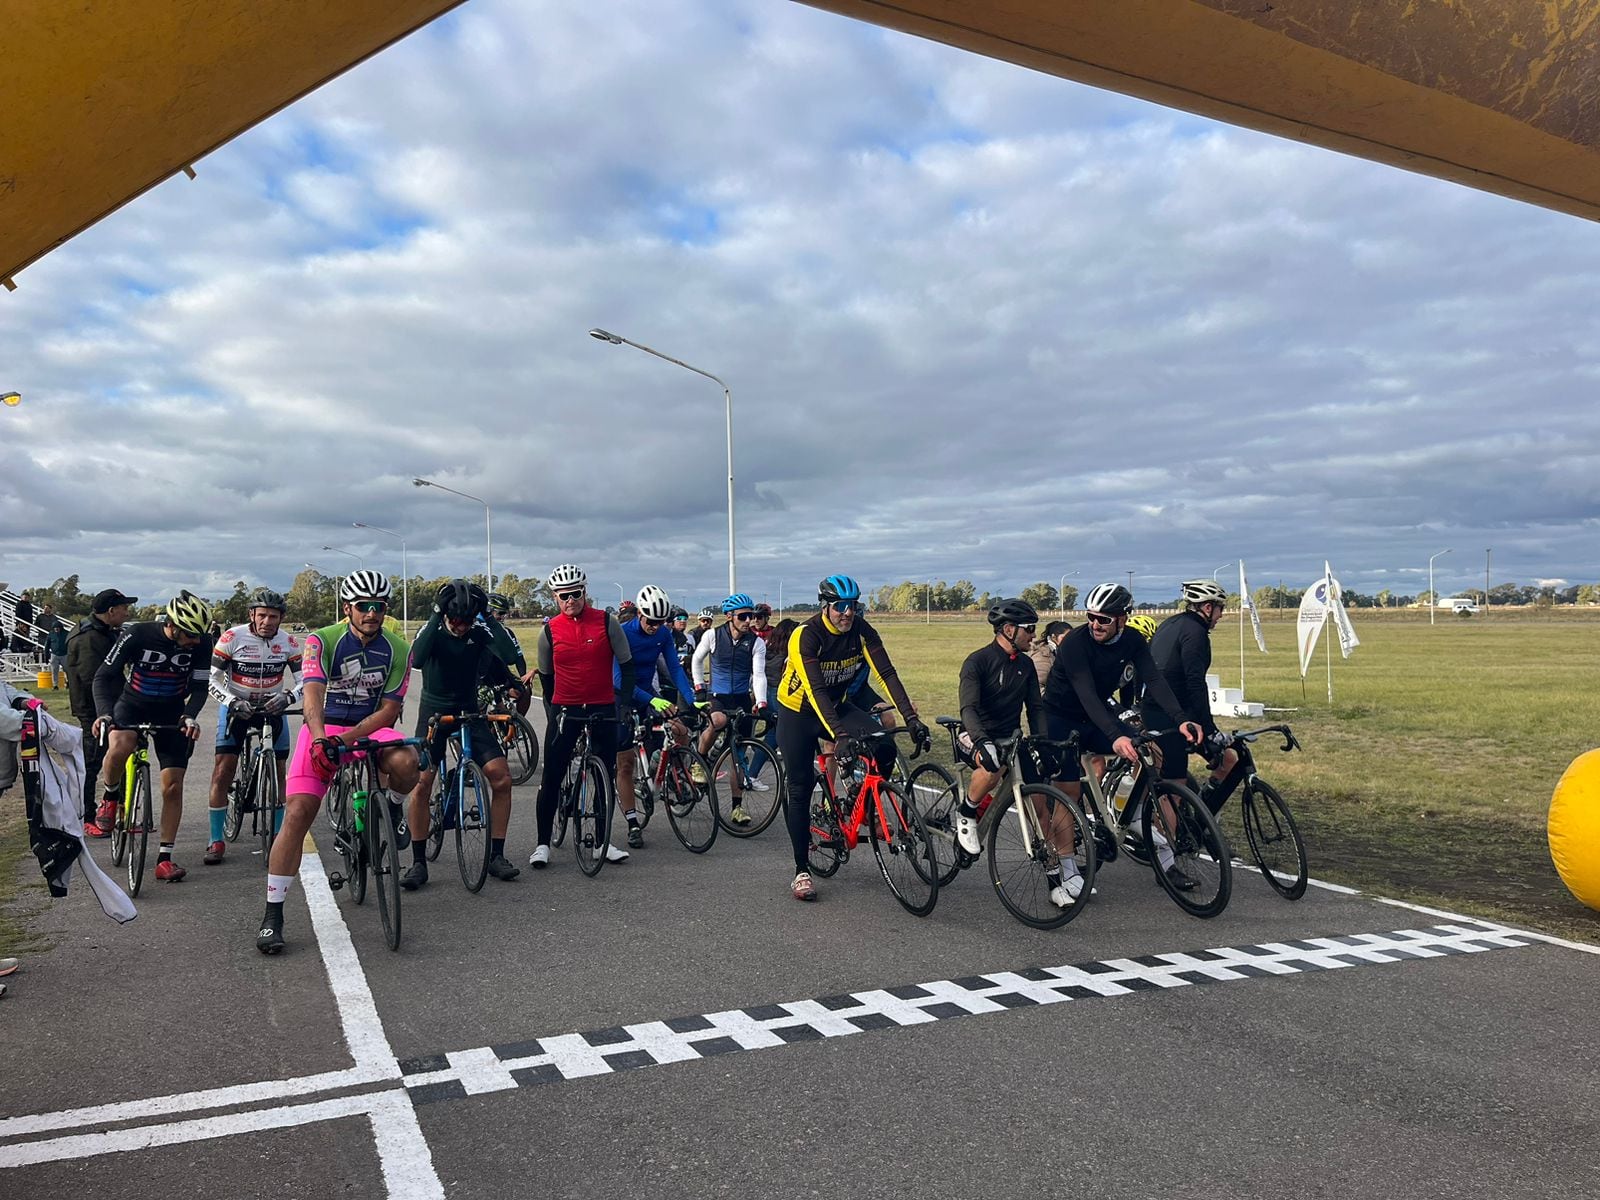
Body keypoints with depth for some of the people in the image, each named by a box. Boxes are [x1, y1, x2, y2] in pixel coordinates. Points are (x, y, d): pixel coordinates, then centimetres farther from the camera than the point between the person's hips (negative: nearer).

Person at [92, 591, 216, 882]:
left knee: (173, 786, -4)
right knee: (119, 747, -36)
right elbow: (104, 675, -17)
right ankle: (110, 797, -3)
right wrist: (103, 713, -32)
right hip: (133, 705, -2)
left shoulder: (201, 644, -16)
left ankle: (164, 858, 6)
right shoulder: (137, 635, -22)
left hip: (171, 713, 2)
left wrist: (190, 716, -30)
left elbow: (198, 687, -11)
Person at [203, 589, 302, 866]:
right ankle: (216, 840, -1)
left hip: (271, 708, 2)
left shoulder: (289, 643, -10)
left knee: (278, 771, 2)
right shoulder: (231, 638, -16)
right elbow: (212, 680, -13)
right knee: (223, 770, -10)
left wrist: (287, 697, -28)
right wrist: (233, 703, -28)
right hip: (236, 707, -2)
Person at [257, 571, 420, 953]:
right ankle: (273, 914, -5)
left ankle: (389, 809, 4)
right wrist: (321, 739, -45)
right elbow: (312, 695, -27)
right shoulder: (322, 641, -13)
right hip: (323, 730, -1)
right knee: (297, 814, -15)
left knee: (405, 762, -32)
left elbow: (389, 710, -8)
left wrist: (347, 738, -23)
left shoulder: (398, 650, -6)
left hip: (370, 728, 1)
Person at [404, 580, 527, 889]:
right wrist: (436, 616, -34)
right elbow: (416, 660, -34)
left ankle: (496, 856, 2)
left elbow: (510, 656, -25)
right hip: (435, 711, -2)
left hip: (469, 711, 2)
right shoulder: (432, 630, -13)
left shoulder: (479, 631, -9)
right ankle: (418, 862, -1)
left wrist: (488, 616, -24)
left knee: (501, 778, -10)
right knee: (421, 783, -14)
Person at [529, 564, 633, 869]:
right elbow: (545, 675, 10)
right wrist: (552, 711, 10)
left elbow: (626, 664, 2)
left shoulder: (606, 622, -5)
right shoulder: (550, 630, -2)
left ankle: (604, 842, 16)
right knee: (552, 777, -1)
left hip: (603, 708, 0)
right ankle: (542, 844, 9)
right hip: (564, 708, 0)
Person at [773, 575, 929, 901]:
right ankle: (801, 871, 9)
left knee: (885, 748, -21)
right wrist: (839, 735, -47)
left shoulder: (861, 630, -14)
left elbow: (886, 674, -20)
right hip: (798, 713, -4)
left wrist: (912, 718, -31)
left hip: (836, 706, 4)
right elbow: (815, 690, -35)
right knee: (801, 789, -3)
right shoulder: (806, 635, -27)